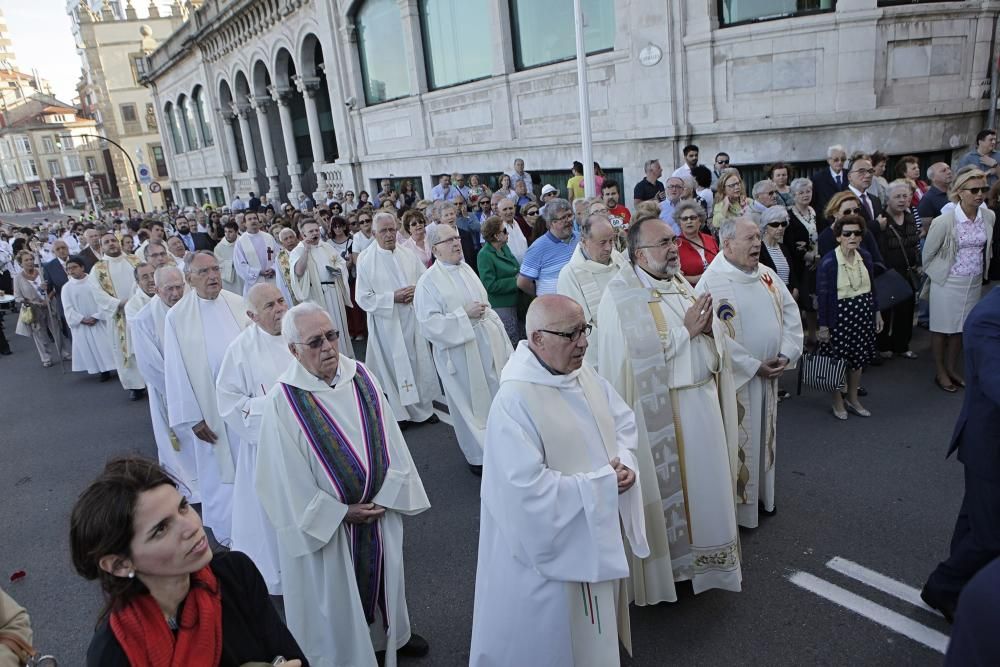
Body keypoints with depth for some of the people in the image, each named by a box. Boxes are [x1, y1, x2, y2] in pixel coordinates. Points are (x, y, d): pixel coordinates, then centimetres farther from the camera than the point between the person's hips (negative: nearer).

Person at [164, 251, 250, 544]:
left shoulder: (238, 305, -3)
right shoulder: (177, 316, -8)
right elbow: (176, 369, -6)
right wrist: (192, 417, -7)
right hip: (212, 406, -2)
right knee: (221, 467, 10)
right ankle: (228, 529, 29)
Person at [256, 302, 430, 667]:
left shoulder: (361, 376, -8)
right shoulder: (283, 400, -20)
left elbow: (390, 441, -2)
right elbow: (288, 478, -15)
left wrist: (385, 496, -9)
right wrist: (341, 512, -14)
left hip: (380, 508, 5)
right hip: (326, 521, -4)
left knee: (383, 572, 24)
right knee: (338, 593, 14)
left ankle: (391, 632, 51)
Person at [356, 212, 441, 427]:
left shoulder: (409, 256, 3)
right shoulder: (366, 261, -7)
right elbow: (363, 298, -9)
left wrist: (417, 291, -13)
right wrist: (393, 297, -17)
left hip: (413, 319, 3)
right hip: (386, 323, -3)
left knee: (419, 363, 10)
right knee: (393, 366, 7)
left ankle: (424, 407, 25)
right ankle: (399, 412, 21)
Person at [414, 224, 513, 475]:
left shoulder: (466, 269, 9)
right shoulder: (429, 281, -10)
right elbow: (428, 323, -17)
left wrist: (499, 333, 13)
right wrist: (464, 314, -20)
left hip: (487, 344, 6)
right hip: (459, 349, -5)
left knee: (497, 396, 11)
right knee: (471, 403, 7)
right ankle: (478, 454, 25)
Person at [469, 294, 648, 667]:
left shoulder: (584, 374, -3)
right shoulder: (515, 400, -28)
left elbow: (624, 421, 8)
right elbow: (529, 489, -30)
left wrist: (625, 462, -13)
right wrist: (601, 482, -22)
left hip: (601, 526, 8)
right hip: (556, 543, -7)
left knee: (595, 626, 28)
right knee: (558, 634, 13)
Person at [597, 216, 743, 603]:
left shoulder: (680, 284, 10)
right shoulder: (621, 295, -14)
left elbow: (716, 337, 13)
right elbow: (642, 350, -25)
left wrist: (708, 325, -10)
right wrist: (685, 329, -16)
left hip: (703, 400, 7)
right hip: (659, 409, -7)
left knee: (705, 478, 16)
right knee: (667, 485, 5)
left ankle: (704, 553, 34)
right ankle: (668, 561, 24)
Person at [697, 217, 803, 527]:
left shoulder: (768, 275, 6)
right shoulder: (712, 281, -17)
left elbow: (791, 314, 8)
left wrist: (787, 353, -5)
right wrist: (754, 365, -18)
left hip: (770, 374, 7)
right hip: (736, 378, -7)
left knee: (764, 436, 19)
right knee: (737, 441, 4)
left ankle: (762, 493, 37)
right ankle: (737, 501, 20)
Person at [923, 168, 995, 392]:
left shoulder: (989, 217, -4)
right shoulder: (945, 221, -19)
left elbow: (986, 248, 13)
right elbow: (928, 253, -6)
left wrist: (979, 270, 17)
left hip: (974, 282, 5)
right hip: (948, 282, -5)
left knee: (962, 326, 15)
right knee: (942, 327, 7)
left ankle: (952, 368, 32)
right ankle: (940, 372, 23)